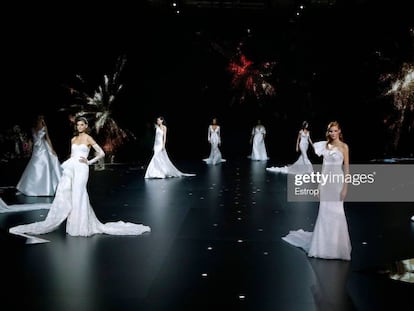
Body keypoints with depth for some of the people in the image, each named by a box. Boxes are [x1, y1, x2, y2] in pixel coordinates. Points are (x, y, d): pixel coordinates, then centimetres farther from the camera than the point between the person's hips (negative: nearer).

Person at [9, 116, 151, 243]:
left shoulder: (88, 138, 2)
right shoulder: (73, 139, 18)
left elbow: (101, 153, -2)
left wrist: (89, 162, -6)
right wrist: (65, 166, 14)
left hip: (81, 168, -5)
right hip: (70, 168, 5)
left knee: (78, 195, -8)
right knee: (62, 194, 1)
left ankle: (80, 227, -1)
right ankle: (51, 223, 6)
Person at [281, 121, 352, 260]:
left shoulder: (344, 146, -3)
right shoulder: (325, 145, 10)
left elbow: (346, 168, -6)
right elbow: (323, 166, 12)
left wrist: (345, 187, -12)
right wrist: (320, 184, 9)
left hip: (337, 181, -4)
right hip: (325, 181, 4)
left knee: (336, 213, -3)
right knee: (324, 213, 6)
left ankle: (337, 247, 8)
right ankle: (323, 246, 17)